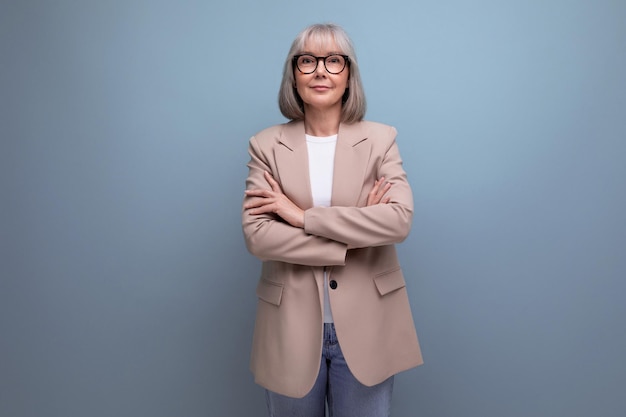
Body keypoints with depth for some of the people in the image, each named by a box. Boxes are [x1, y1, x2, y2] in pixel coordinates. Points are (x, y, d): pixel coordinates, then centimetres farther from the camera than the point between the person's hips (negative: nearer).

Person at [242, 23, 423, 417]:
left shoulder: (380, 139, 0)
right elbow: (256, 235, -12)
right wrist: (355, 235, -16)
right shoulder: (267, 145, -1)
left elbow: (400, 219, -15)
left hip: (365, 326, 0)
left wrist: (303, 216, -17)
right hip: (292, 328, 1)